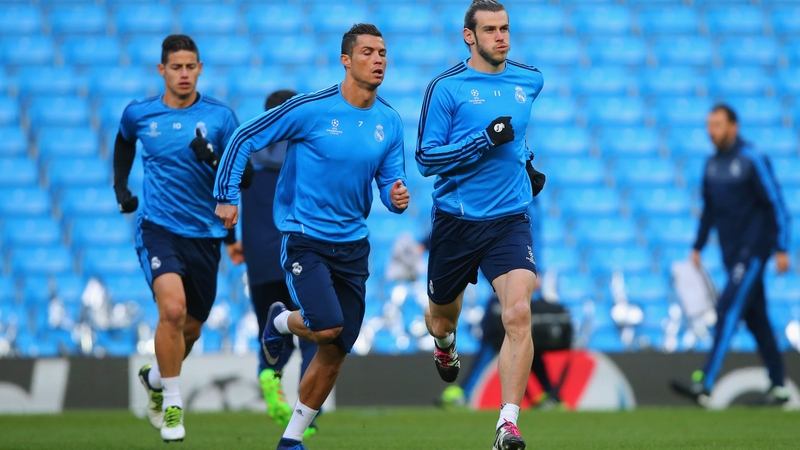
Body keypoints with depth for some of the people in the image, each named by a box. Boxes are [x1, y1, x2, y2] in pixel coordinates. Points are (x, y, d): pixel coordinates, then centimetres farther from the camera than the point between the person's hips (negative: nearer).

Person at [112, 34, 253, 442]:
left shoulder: (220, 116, -4)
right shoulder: (139, 114, 0)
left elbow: (245, 179, -5)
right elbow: (124, 141, 25)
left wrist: (213, 159, -22)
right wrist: (120, 187, 16)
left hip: (205, 234, 2)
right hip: (158, 227, -2)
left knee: (191, 327, 13)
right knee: (173, 309, -24)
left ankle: (154, 378, 45)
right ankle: (171, 404, -11)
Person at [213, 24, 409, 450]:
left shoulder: (390, 123, 2)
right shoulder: (310, 109, -13)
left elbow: (390, 184, 9)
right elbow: (244, 139, -5)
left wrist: (397, 198, -15)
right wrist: (227, 196, -9)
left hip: (352, 244, 5)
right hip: (304, 236, -5)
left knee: (335, 353, 5)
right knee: (327, 327, -22)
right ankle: (281, 321, 14)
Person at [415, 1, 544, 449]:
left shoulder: (530, 81, 7)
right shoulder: (446, 87, -8)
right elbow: (426, 159, -12)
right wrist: (485, 139, -21)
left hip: (510, 221, 1)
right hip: (456, 221, -1)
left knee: (519, 315, -20)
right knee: (443, 318, 17)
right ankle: (445, 346, 57)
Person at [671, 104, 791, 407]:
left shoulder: (752, 161, -11)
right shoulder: (712, 164, 11)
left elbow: (776, 204, -11)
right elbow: (709, 209, 22)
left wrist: (781, 249, -14)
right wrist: (698, 247, 18)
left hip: (754, 249, -8)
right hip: (731, 253, 8)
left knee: (729, 308, -17)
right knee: (755, 318, 9)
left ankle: (705, 384, -25)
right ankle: (778, 387, 15)